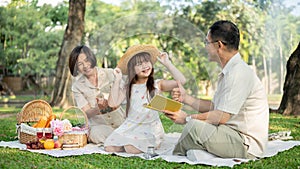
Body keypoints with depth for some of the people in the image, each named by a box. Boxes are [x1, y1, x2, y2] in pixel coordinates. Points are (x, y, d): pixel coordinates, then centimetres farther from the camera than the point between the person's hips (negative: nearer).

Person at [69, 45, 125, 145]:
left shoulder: (110, 74, 2)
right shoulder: (77, 86, 3)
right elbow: (86, 114, -5)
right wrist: (99, 108, -27)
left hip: (120, 121, -1)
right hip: (97, 125, 1)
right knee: (96, 133, -34)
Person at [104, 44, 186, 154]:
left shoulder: (157, 85, -2)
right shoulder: (127, 88, 4)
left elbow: (181, 81, -16)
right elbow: (113, 103, -9)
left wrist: (167, 63, -12)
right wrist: (117, 80, -8)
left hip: (150, 128, -3)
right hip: (130, 127, 3)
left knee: (132, 148, -27)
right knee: (109, 147, -13)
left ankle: (149, 146, 3)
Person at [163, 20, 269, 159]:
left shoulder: (239, 73, -19)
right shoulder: (229, 71, 14)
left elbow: (222, 116, -22)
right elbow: (214, 106, 18)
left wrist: (188, 118, -12)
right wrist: (186, 98, 14)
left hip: (248, 145, -11)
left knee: (195, 126, -24)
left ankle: (176, 158, -1)